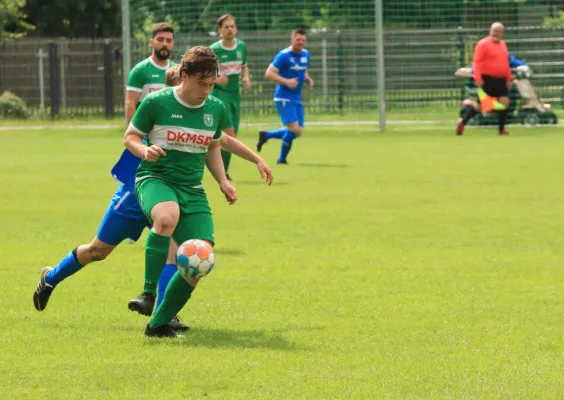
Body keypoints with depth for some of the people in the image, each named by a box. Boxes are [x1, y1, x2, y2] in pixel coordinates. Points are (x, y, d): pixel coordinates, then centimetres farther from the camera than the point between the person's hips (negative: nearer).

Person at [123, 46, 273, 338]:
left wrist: (222, 182, 12)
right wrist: (144, 151, -18)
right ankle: (148, 292, -29)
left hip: (192, 189, 5)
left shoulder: (215, 109, 8)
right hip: (155, 179, -5)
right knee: (167, 216, -41)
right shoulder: (156, 103, -7)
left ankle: (159, 323, 3)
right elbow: (130, 137, 3)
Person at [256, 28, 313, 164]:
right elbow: (268, 74, -15)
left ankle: (266, 135, 23)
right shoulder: (283, 55, -13)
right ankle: (282, 159, 3)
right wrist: (286, 81, -26)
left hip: (297, 98, 8)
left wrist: (308, 79, 5)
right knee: (294, 128, -18)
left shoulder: (305, 54, 10)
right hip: (284, 98, -8)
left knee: (298, 132, 5)